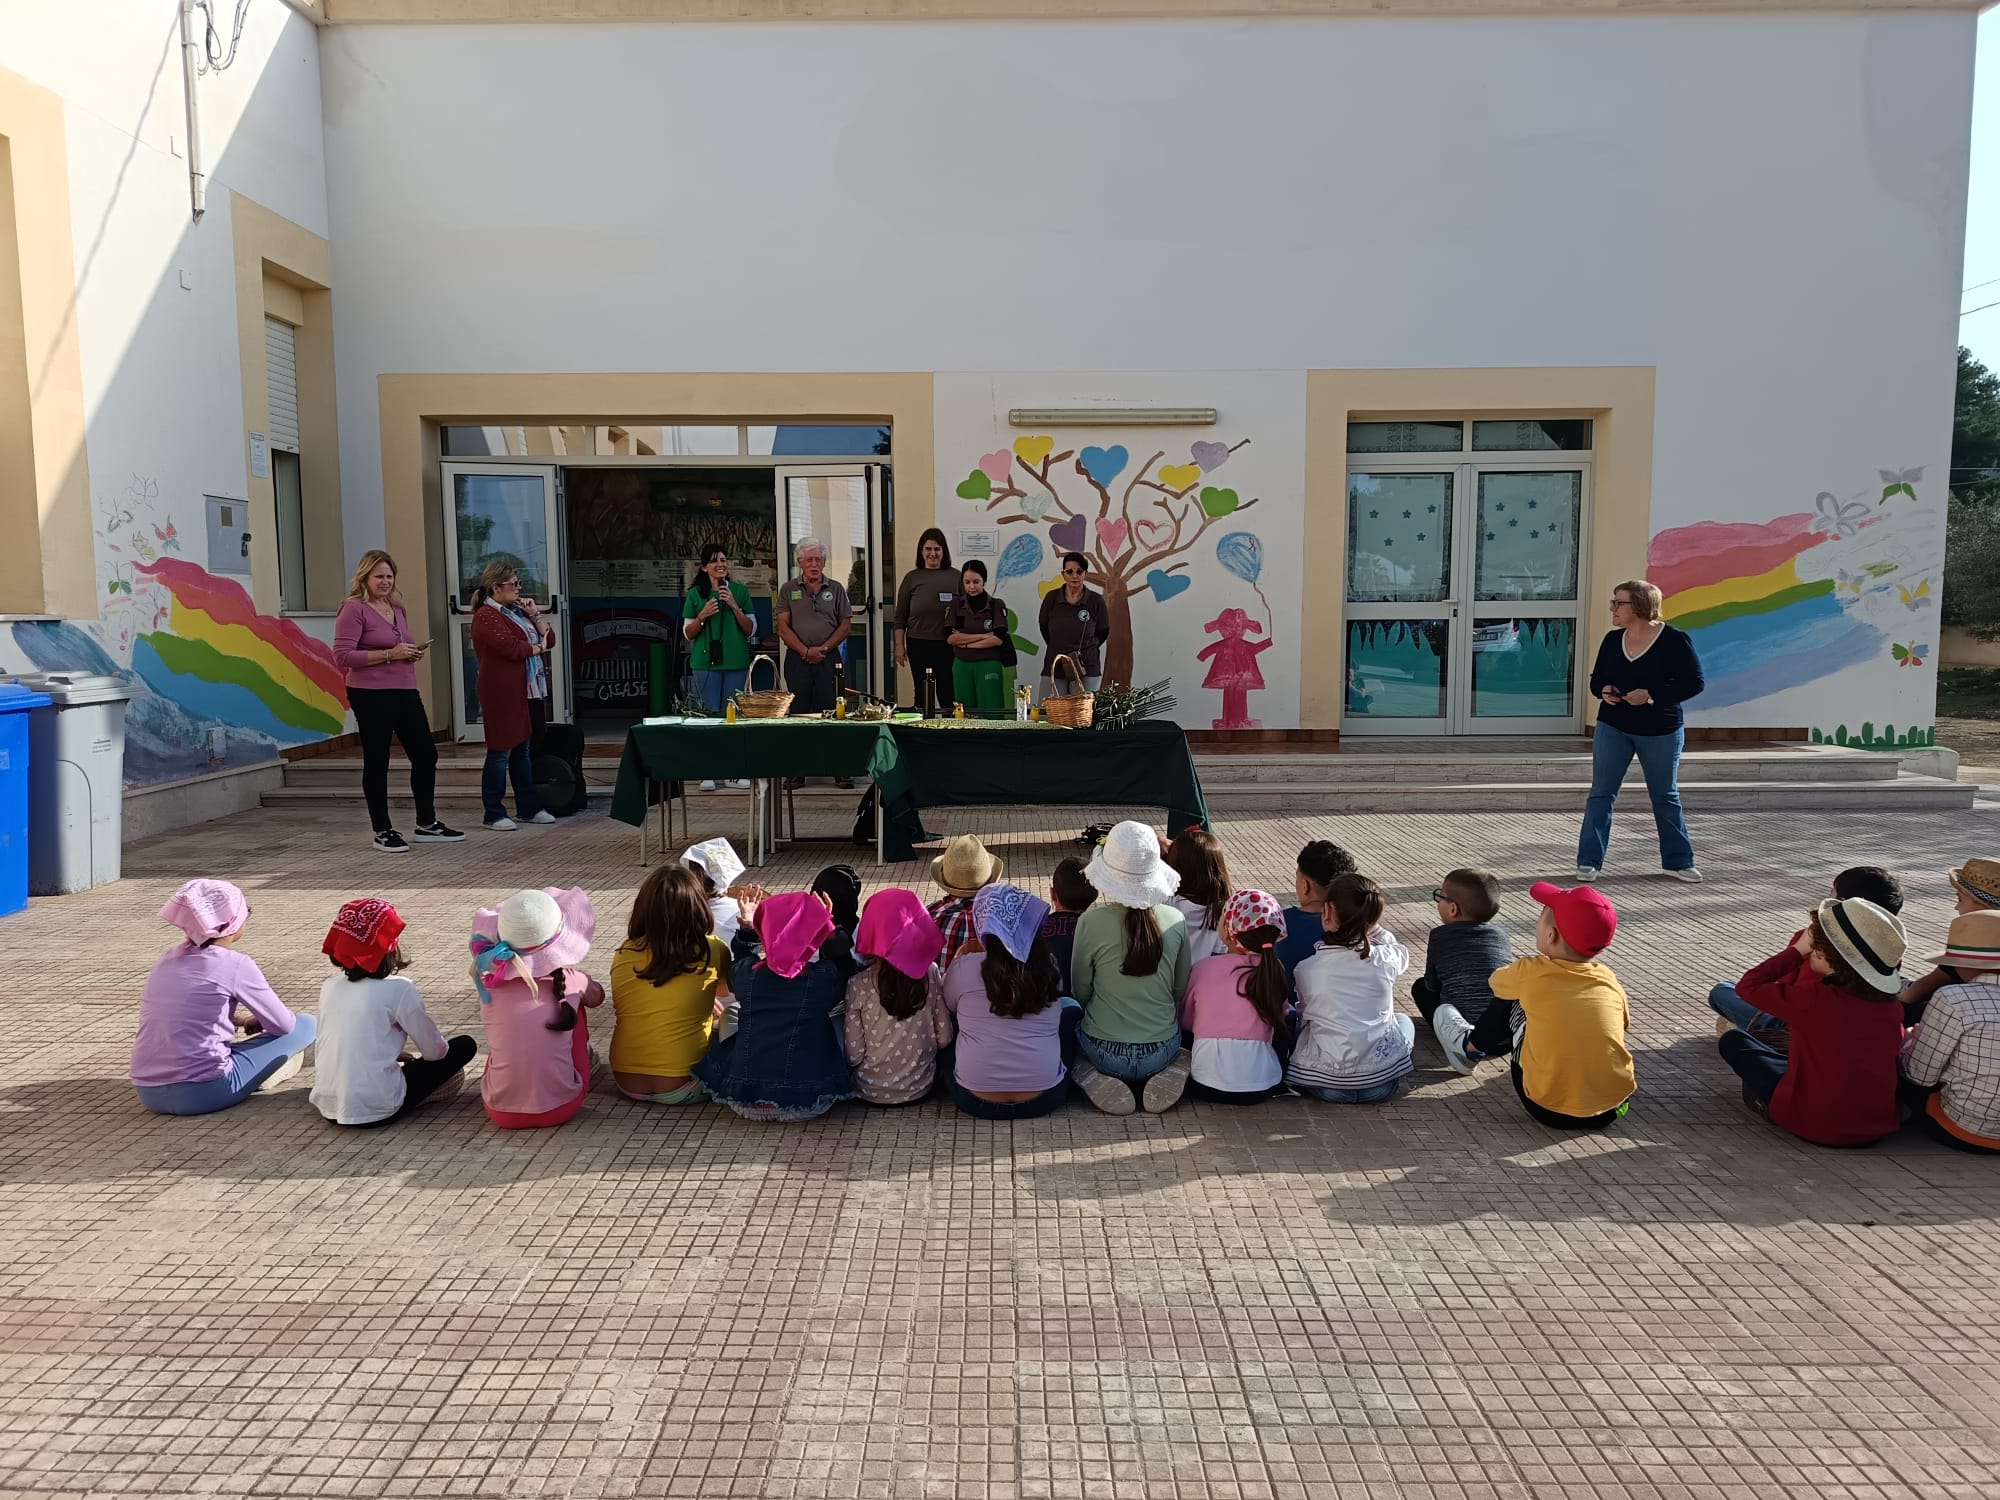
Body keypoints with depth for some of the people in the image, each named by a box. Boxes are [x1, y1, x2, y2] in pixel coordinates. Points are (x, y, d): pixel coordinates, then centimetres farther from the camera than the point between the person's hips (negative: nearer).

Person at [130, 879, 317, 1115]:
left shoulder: (167, 959, 10)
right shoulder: (236, 965, -9)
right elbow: (284, 1024, -1)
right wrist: (256, 1020, 21)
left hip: (148, 1094, 7)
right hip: (203, 1093, -7)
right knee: (306, 1025, 4)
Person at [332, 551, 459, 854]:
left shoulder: (397, 608, 14)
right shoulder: (354, 609, -8)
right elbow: (342, 656, -16)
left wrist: (414, 652, 4)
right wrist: (389, 654, -20)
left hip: (405, 692, 8)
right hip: (371, 696, -7)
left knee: (425, 755, 10)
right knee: (376, 762, 3)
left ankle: (426, 824, 24)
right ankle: (383, 831, 14)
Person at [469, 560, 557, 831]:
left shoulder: (517, 611, 17)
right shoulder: (486, 616, -11)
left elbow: (549, 638, 15)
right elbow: (511, 647, -23)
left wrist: (534, 614, 2)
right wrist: (538, 648, -6)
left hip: (529, 692, 9)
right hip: (503, 695, -9)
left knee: (522, 752, 14)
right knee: (500, 753, -3)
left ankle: (529, 808, 21)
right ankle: (494, 814, 4)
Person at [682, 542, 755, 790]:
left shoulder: (740, 591, 7)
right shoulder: (695, 594, 5)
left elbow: (751, 631, 5)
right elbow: (687, 634, 7)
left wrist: (734, 606, -8)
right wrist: (703, 615, -10)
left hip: (736, 661, 1)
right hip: (705, 661, -1)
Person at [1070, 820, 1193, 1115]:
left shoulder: (1091, 922, -18)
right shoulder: (1176, 920, -10)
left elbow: (1080, 992, -4)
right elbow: (1181, 990, 3)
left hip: (1105, 1053, -1)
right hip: (1162, 1051, 2)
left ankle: (1092, 1079, 0)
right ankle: (1172, 1072, 2)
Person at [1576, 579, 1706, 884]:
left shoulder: (1674, 640, -12)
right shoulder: (1612, 640, 2)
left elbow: (1694, 682, -13)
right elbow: (1596, 679, 11)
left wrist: (1651, 695, -23)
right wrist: (1603, 691, -13)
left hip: (1660, 732, -3)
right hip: (1612, 727, 3)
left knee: (1666, 797, 11)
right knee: (1601, 794, -1)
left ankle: (1678, 861, 25)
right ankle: (1589, 862, 3)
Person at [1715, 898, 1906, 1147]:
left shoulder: (1814, 1000, -22)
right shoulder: (1891, 1005, -6)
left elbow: (1748, 986, -10)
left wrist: (1798, 949, -5)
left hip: (1816, 1126, -6)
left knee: (1732, 1040, 10)